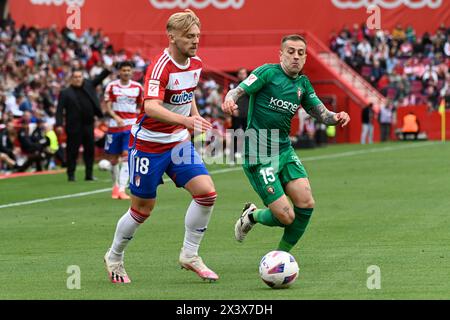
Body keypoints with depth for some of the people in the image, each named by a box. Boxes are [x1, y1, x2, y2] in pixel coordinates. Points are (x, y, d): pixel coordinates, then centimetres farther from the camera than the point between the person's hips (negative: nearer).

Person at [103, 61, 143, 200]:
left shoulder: (138, 87, 5)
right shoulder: (112, 86, -1)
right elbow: (108, 107, -6)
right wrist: (116, 117, -23)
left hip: (131, 126, 0)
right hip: (114, 126, 0)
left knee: (127, 156, -14)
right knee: (113, 159, 6)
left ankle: (122, 189, -18)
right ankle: (116, 185, 29)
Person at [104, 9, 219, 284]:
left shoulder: (196, 64, 1)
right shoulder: (160, 66, -24)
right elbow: (151, 107, -38)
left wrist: (196, 118, 11)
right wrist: (184, 120, -51)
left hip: (178, 141, 6)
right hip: (149, 144, -6)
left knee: (207, 192, -11)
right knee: (142, 209, 3)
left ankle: (190, 255, 3)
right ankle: (114, 258, 28)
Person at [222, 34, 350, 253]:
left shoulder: (303, 83, 12)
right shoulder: (268, 72, -7)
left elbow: (322, 114, 10)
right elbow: (237, 91, -14)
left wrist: (336, 118, -13)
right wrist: (229, 101, -38)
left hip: (284, 151, 6)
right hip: (258, 156, -6)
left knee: (306, 204, -11)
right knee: (286, 217, -12)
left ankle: (282, 254, 11)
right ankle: (252, 215, 22)